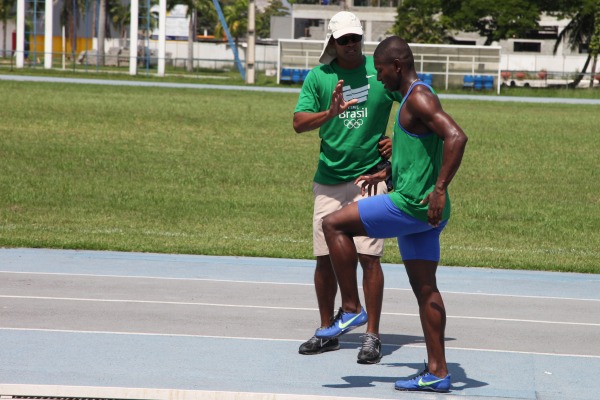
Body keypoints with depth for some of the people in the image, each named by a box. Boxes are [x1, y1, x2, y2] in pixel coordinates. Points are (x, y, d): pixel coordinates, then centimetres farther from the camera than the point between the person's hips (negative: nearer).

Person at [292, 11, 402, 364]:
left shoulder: (381, 71, -1)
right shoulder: (318, 77, 2)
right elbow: (299, 123, -8)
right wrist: (330, 113, -25)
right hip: (328, 179, 3)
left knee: (369, 256, -7)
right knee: (325, 258, 6)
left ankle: (372, 335, -1)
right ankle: (327, 332, 19)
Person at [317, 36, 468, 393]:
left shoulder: (419, 98, -14)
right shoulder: (413, 98, 18)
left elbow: (456, 137, -28)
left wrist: (440, 189, -29)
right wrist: (384, 174, 33)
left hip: (412, 204, -10)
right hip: (420, 212, 10)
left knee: (334, 225, -5)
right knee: (425, 288, 9)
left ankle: (351, 308, -1)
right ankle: (437, 372, 10)